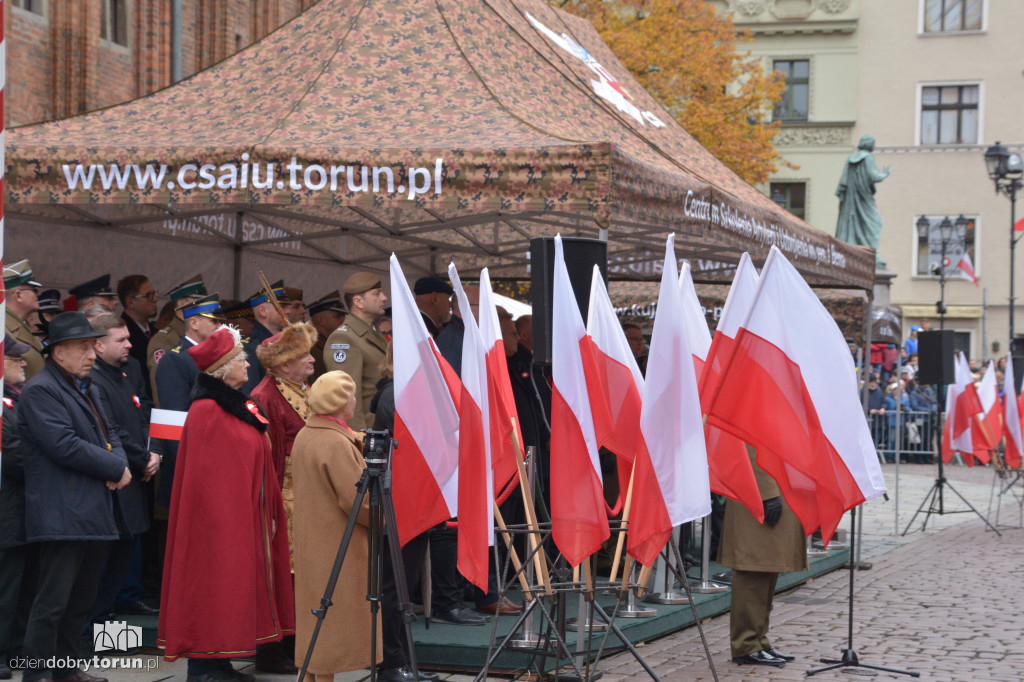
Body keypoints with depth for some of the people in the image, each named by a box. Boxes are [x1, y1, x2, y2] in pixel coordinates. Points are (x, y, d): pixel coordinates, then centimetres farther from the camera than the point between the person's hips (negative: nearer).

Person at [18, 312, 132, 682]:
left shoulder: (87, 389, 21)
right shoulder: (40, 391, -11)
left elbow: (109, 433, 22)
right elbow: (65, 445, -20)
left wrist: (120, 464, -1)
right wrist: (115, 468, -12)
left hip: (95, 513, 10)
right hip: (63, 518, -10)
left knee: (82, 600, 15)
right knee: (53, 603, -7)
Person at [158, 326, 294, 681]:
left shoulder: (242, 406, 13)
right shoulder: (206, 411, -14)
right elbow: (204, 473, -17)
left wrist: (268, 512, 14)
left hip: (245, 516, 9)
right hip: (218, 516, -9)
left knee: (237, 584, 10)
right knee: (214, 585, -5)